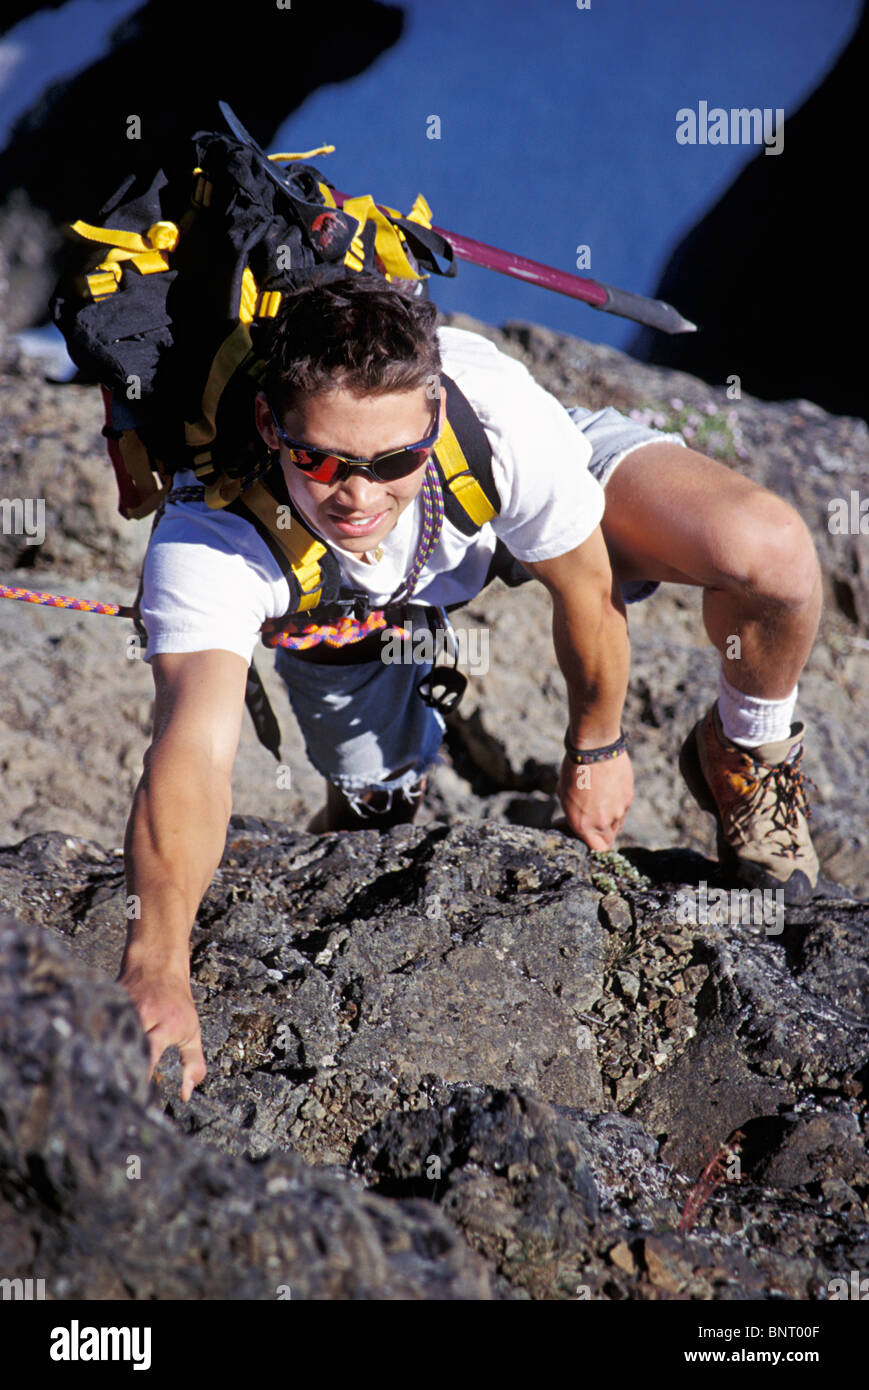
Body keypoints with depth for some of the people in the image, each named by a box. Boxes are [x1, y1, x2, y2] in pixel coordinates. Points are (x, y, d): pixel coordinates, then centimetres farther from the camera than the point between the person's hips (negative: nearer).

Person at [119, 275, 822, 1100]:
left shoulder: (506, 420, -43)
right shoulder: (206, 536, -44)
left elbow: (584, 590, -23)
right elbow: (193, 747, -56)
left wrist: (596, 748, -6)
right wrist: (157, 964, -71)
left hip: (525, 516, -1)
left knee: (771, 554, -25)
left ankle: (746, 756, 7)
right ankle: (402, 761, 43)